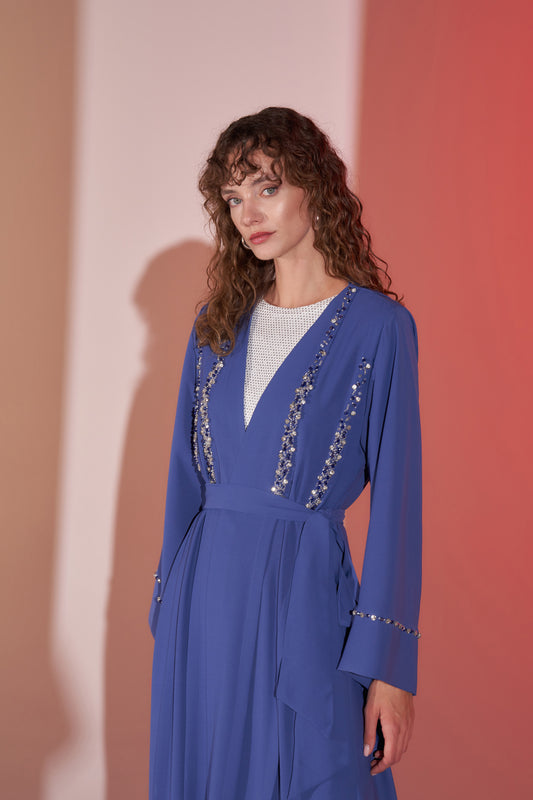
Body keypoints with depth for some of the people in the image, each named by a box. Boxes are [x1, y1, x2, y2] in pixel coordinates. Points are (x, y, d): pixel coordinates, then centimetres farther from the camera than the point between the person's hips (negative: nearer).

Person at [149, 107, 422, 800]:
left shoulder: (378, 325, -6)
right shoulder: (218, 324, 9)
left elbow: (396, 497, -8)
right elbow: (186, 475, 14)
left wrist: (389, 665, -11)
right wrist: (169, 603, 13)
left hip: (304, 594, -4)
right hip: (206, 593, 5)